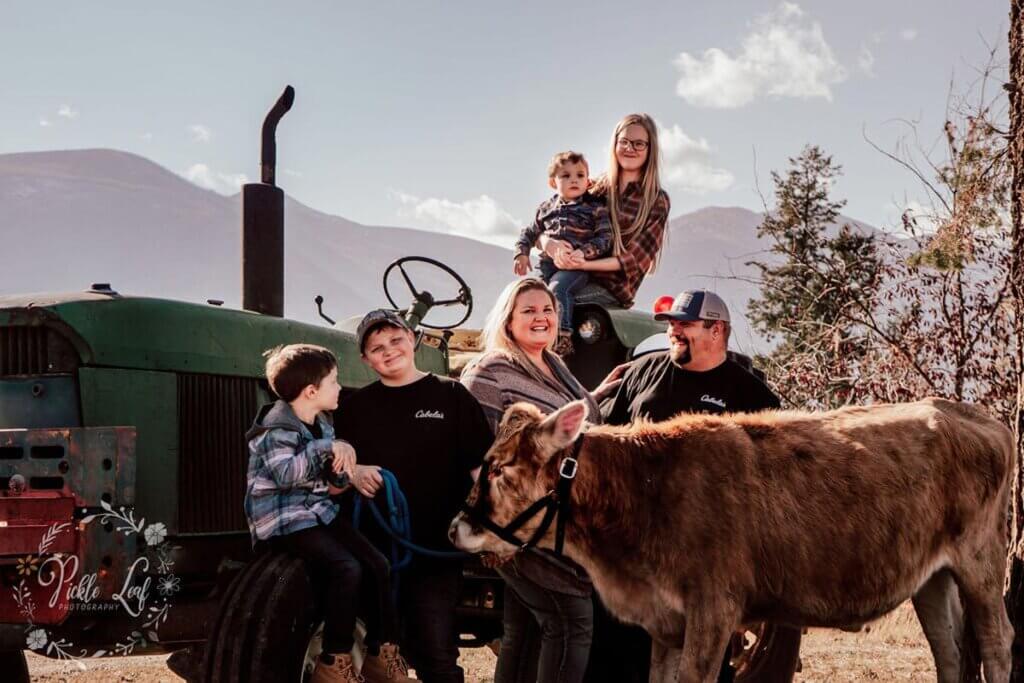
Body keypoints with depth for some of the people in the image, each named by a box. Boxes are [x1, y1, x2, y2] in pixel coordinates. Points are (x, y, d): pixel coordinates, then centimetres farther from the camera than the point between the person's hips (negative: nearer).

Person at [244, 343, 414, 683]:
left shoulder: (321, 424, 11)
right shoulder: (276, 429, -16)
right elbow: (286, 475, -30)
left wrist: (344, 454, -1)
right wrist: (326, 448, -28)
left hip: (320, 511, 9)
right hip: (284, 519, -9)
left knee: (377, 565, -4)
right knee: (347, 569, -26)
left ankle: (382, 654, 7)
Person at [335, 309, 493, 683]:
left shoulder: (450, 395, 4)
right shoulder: (355, 406, 11)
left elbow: (481, 465, 1)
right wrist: (353, 473, -9)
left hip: (437, 549, -3)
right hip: (374, 548, 3)